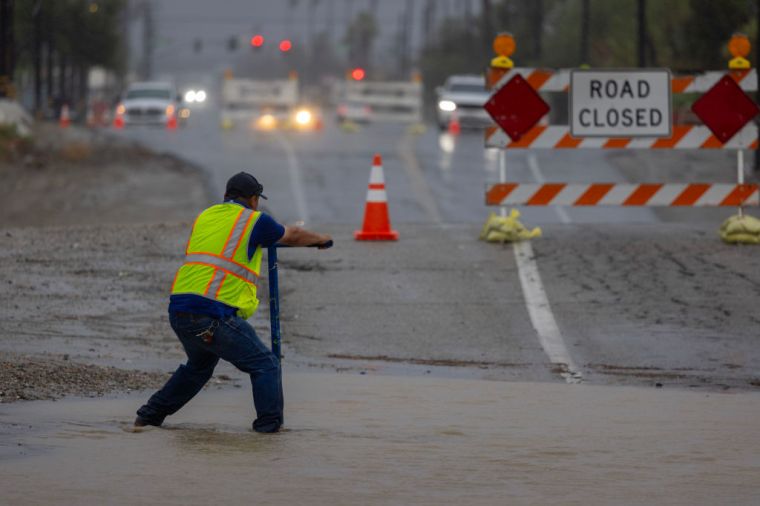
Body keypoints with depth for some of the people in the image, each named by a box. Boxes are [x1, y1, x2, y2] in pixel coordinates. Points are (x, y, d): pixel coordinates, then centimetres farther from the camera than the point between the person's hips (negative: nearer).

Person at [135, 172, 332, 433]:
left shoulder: (204, 217, 20)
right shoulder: (254, 221, 3)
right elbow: (292, 236, 19)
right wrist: (321, 239, 40)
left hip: (178, 311, 7)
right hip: (213, 317, -7)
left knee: (199, 365, 31)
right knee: (266, 366, 3)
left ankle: (150, 415, 34)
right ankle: (269, 426, -6)